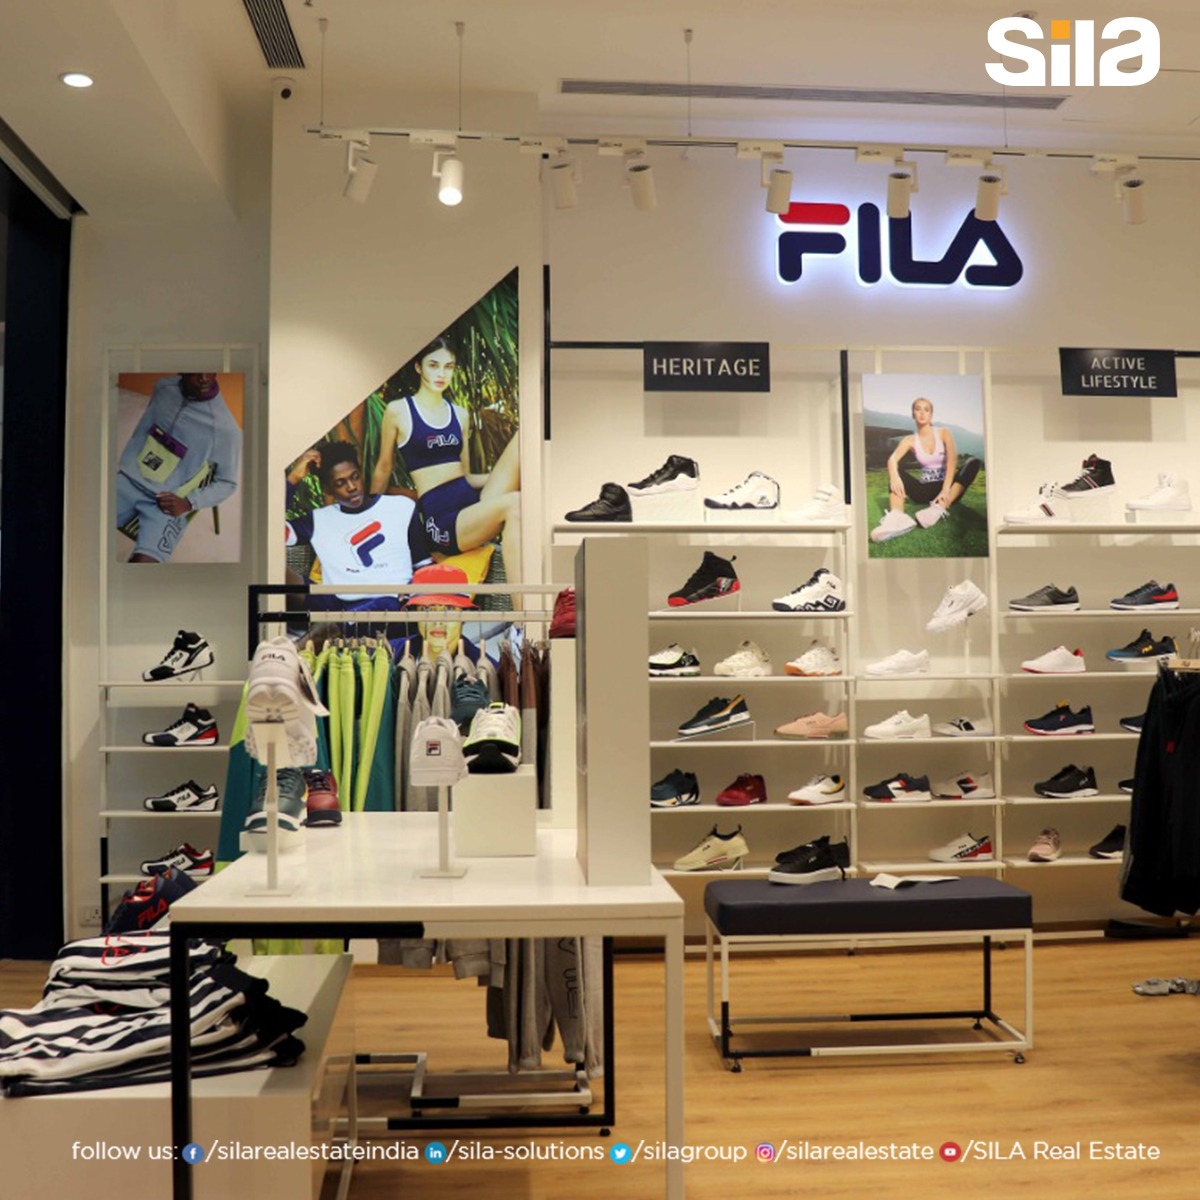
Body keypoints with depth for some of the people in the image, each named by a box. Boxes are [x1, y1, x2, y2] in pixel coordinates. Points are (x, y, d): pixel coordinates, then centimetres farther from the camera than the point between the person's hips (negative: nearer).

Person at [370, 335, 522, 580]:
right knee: (514, 504, -38)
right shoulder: (398, 411, 4)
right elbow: (383, 470, 12)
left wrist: (509, 473, 10)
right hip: (440, 518, -6)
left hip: (475, 501, 6)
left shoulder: (460, 414, 18)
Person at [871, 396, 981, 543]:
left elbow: (952, 461, -16)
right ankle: (896, 517, -53)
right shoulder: (910, 440, 2)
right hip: (926, 490, 1)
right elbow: (892, 460, -17)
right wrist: (894, 477, -42)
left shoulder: (944, 434, 0)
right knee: (896, 473, -21)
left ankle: (939, 508, -48)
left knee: (973, 462, -26)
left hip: (947, 487, -1)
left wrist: (945, 490, -34)